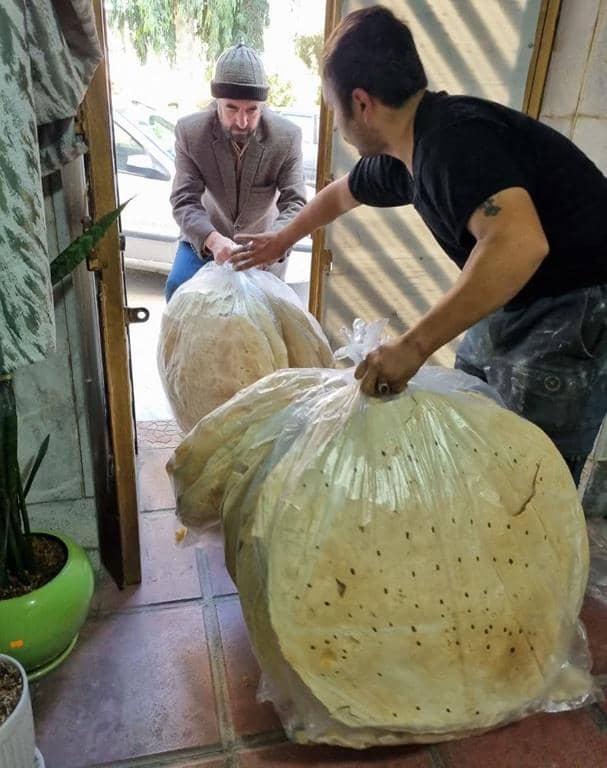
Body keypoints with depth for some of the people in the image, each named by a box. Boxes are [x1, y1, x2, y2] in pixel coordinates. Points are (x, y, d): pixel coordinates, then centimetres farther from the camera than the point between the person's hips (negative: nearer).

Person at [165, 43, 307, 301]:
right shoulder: (189, 132, -22)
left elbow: (295, 203, -25)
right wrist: (213, 240, -48)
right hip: (205, 235, 0)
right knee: (178, 288, -17)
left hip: (262, 238, 1)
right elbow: (184, 201, -26)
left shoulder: (287, 136, -23)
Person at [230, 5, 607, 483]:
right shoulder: (400, 157, 5)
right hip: (511, 308, 9)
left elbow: (519, 244, -40)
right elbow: (340, 194, 25)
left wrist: (414, 346, -37)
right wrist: (281, 241, 39)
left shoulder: (453, 138, -25)